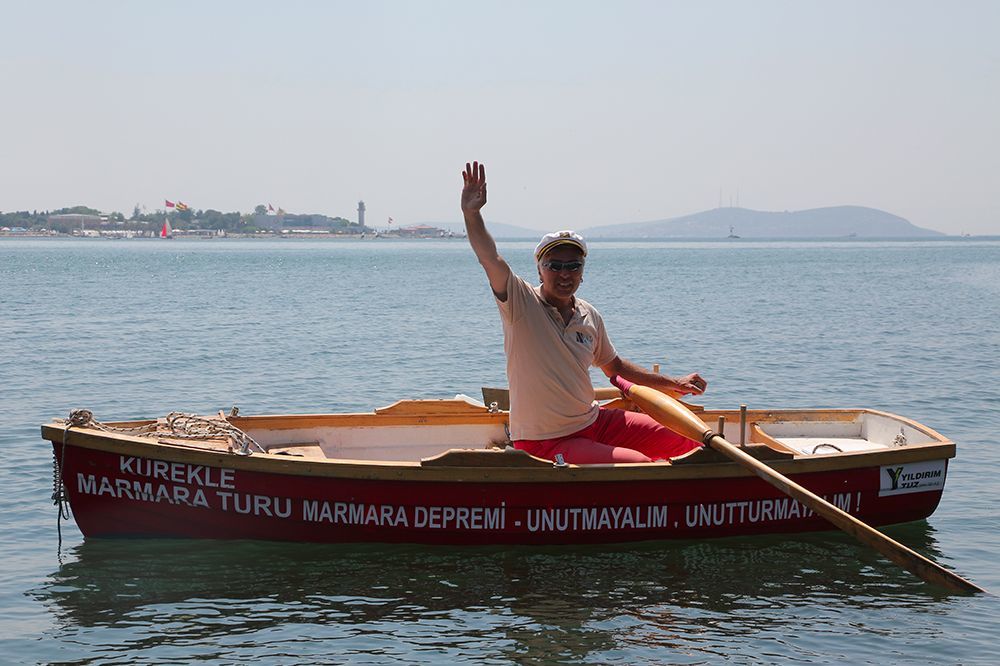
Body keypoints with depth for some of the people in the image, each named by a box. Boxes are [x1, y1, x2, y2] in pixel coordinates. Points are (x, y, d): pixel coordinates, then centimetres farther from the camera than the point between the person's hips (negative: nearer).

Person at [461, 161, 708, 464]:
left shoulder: (590, 316, 5)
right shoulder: (522, 303, -12)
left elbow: (613, 365, 22)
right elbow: (490, 260, -29)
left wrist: (672, 383, 20)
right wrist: (472, 214, -45)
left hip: (594, 421, 7)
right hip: (544, 443, -7)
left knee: (685, 444, 3)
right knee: (640, 465, -24)